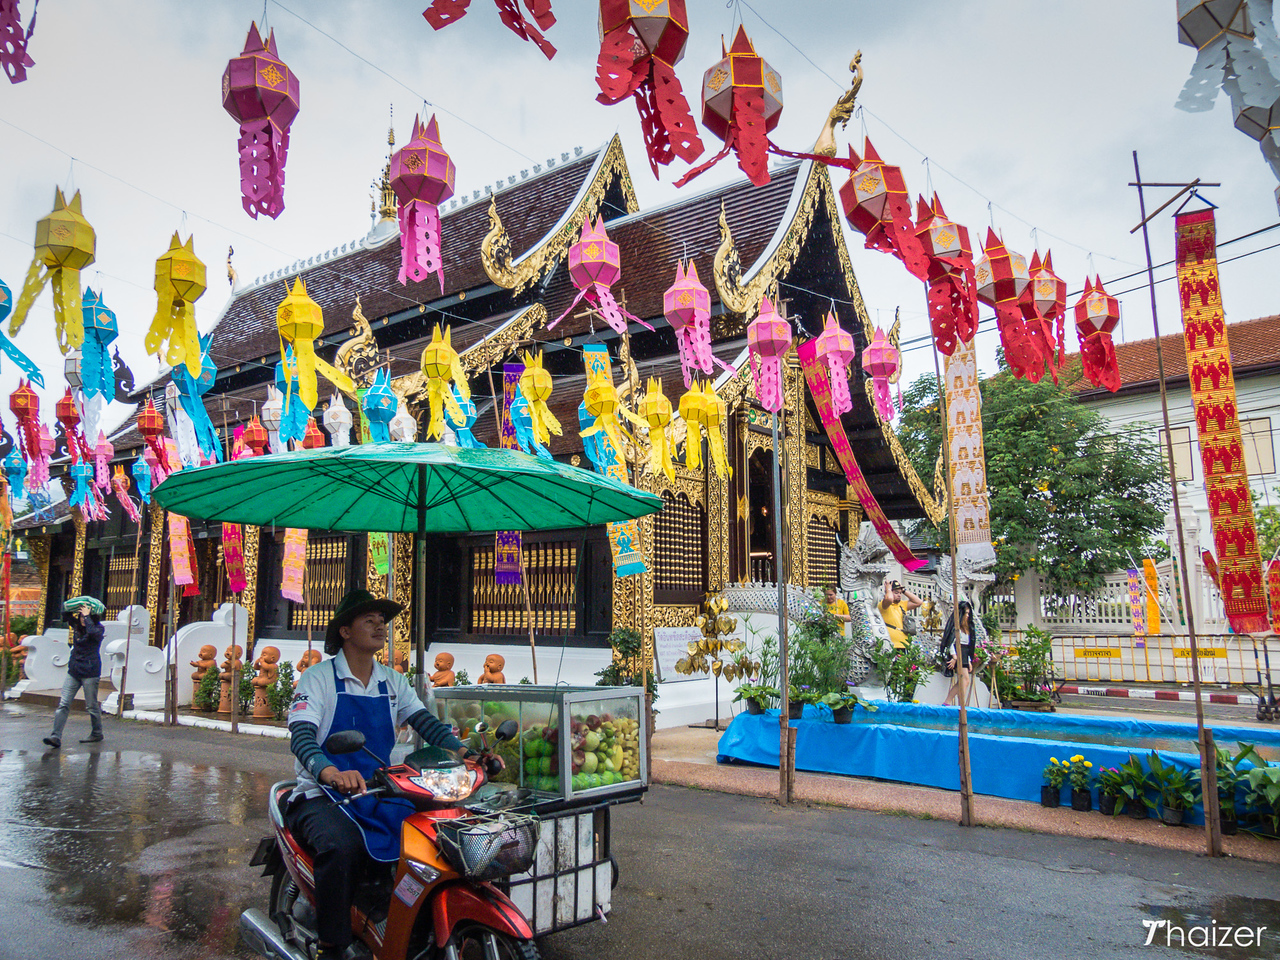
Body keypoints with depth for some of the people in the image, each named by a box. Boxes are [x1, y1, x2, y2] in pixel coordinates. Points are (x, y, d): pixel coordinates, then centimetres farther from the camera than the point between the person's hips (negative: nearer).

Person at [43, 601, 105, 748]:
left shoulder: (98, 628, -8)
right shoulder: (77, 626, 8)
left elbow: (92, 631, -31)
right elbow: (66, 617, 24)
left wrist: (87, 616, -20)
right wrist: (73, 610, 5)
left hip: (89, 672, -6)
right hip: (74, 670, 6)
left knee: (91, 706, 3)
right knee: (63, 704, -4)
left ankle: (97, 734, 19)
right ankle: (56, 736, -7)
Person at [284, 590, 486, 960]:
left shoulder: (392, 681, 12)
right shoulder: (318, 678, -3)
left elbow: (425, 721, 1)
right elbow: (300, 735, -18)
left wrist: (463, 751, -19)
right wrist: (330, 772, -40)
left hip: (380, 793, 5)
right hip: (323, 796, -4)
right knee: (342, 846, -35)